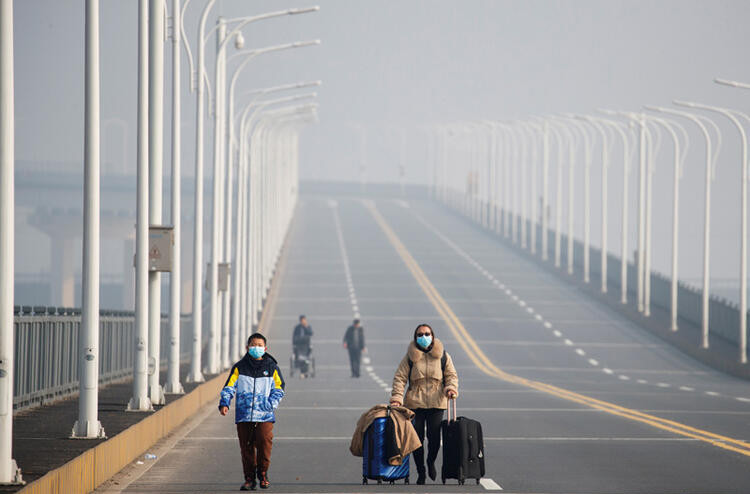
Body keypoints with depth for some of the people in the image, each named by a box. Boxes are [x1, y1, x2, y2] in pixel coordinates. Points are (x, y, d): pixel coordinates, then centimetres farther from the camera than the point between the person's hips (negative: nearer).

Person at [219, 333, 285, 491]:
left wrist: (270, 404, -7)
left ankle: (262, 473, 4)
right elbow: (229, 387, 3)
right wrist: (224, 403, -14)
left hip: (265, 415, -1)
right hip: (243, 416, 1)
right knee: (246, 447, 2)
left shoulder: (271, 368, 7)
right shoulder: (239, 368, 7)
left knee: (265, 441, -16)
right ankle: (249, 478, 14)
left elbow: (278, 389, 10)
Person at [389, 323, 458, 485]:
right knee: (417, 438, -2)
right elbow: (400, 378, 1)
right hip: (415, 403, 0)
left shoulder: (442, 356, 8)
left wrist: (451, 387, -9)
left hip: (436, 403, 0)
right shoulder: (410, 357, 4)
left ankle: (431, 462, 26)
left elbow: (451, 375, 12)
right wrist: (396, 397, -11)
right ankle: (420, 472, 12)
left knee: (434, 437, -5)